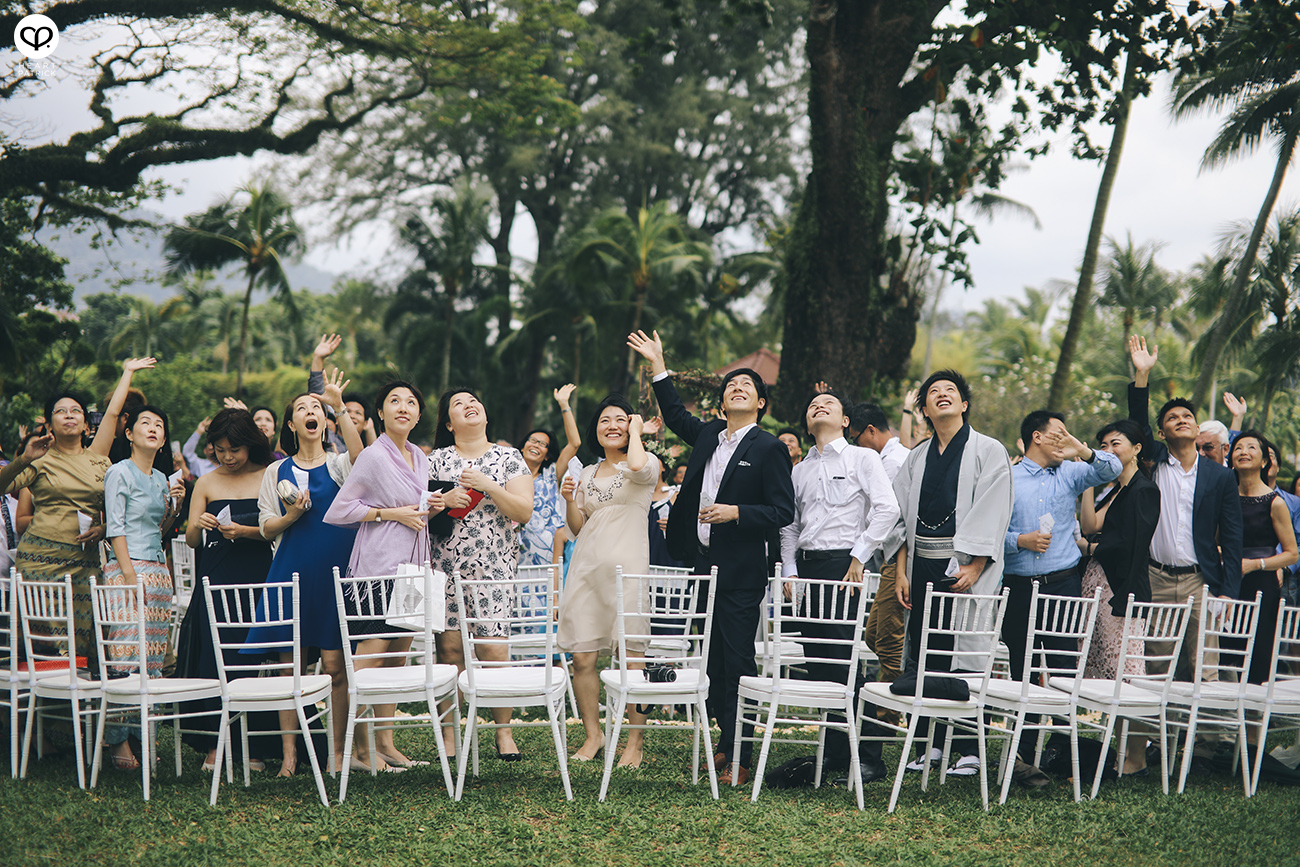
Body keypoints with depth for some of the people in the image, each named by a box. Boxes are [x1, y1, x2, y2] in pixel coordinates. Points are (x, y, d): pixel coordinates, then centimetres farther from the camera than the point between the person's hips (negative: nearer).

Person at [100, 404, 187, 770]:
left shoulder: (160, 478, 18)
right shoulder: (119, 473, -4)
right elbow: (115, 529, -10)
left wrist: (174, 506, 7)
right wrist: (130, 576, -17)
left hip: (158, 569, 8)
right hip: (127, 566, -8)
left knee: (153, 656, 4)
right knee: (127, 654, -13)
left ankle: (140, 735, 6)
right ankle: (119, 742, -12)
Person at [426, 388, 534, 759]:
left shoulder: (509, 458, 8)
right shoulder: (436, 460, 11)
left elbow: (524, 512, -2)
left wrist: (487, 486, -12)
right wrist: (443, 502, -9)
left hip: (494, 566, -1)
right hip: (445, 566, 1)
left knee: (494, 648, -8)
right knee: (450, 648, -2)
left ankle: (503, 730, 5)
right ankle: (448, 733, 6)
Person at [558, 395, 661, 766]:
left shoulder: (648, 463, 5)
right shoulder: (588, 473, 20)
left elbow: (637, 466, -22)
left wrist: (636, 431, -4)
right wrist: (570, 501, 3)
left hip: (626, 566, -5)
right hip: (587, 565, 5)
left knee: (632, 658, -7)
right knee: (581, 657, 1)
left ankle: (635, 742, 2)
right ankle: (593, 734, 15)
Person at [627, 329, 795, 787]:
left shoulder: (769, 448, -5)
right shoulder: (708, 436, 13)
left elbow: (783, 511, -8)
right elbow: (676, 416, 32)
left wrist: (734, 513, -19)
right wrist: (658, 365, 29)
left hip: (741, 573, -6)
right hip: (705, 565, 7)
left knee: (738, 662, -6)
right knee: (713, 660, 10)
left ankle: (738, 758, -2)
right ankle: (727, 740, 21)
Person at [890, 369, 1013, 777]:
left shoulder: (988, 451, 1)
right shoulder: (916, 458, 15)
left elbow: (991, 515, -7)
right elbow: (902, 518, 14)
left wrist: (973, 568, -15)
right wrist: (902, 572, 5)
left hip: (965, 568, -5)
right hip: (923, 568, 5)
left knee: (965, 653, -7)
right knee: (920, 655, 4)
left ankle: (969, 749, -1)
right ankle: (929, 744, 12)